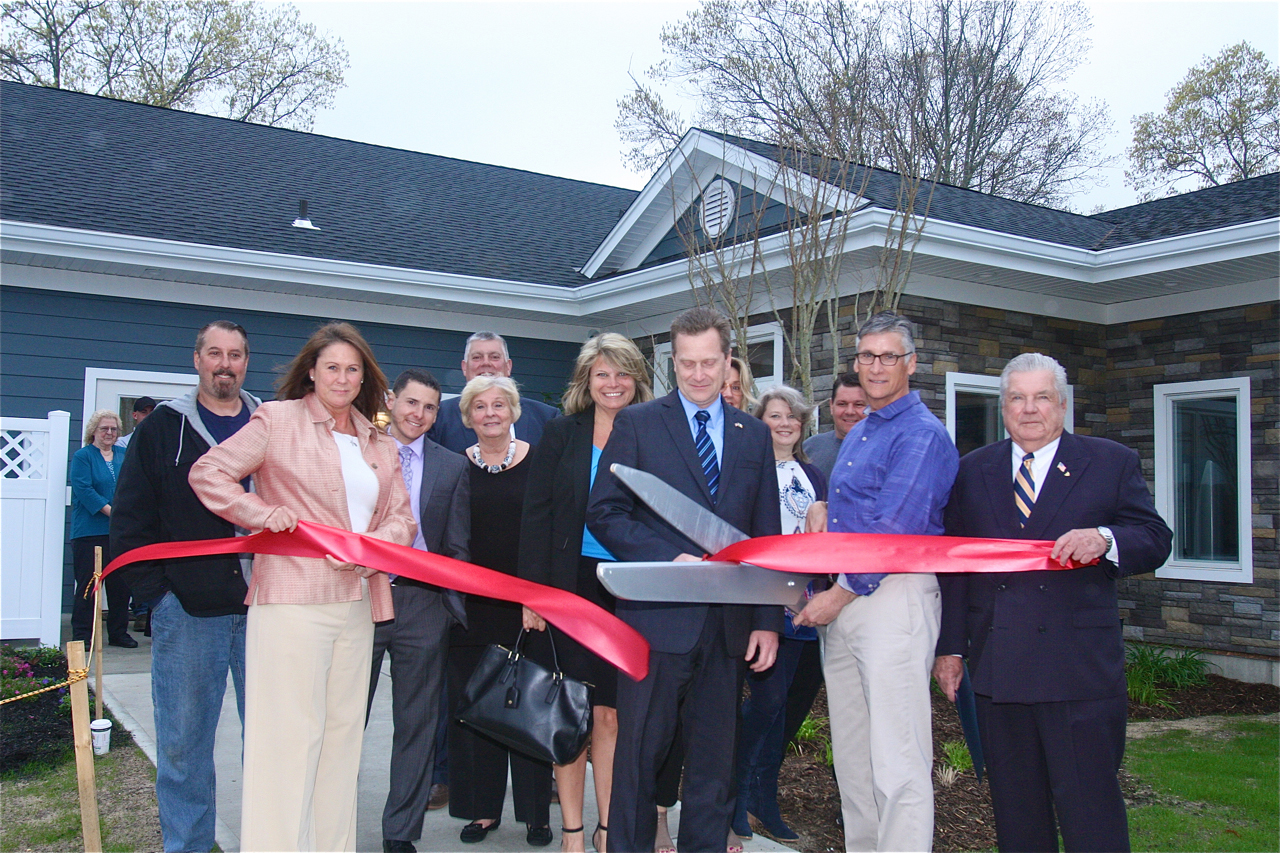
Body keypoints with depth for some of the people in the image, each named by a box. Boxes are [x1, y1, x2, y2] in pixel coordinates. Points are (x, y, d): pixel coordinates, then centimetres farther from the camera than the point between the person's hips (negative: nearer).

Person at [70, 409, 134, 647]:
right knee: (87, 583, -2)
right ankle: (82, 634, 6)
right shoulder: (82, 456, 0)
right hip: (90, 531, -4)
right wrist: (111, 511, -18)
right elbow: (83, 489, -11)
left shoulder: (124, 455, 15)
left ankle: (118, 632, 16)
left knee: (121, 583, 7)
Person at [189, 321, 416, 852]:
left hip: (356, 605, 6)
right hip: (291, 604, -6)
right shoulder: (278, 420, 1)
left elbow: (401, 517, 15)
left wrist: (373, 543, -6)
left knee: (342, 734, 10)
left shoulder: (380, 444, 16)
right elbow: (207, 474, -1)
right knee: (290, 735, -6)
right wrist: (266, 515, -9)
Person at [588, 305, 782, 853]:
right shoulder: (637, 423, 3)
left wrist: (768, 620, 6)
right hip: (658, 617, -3)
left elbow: (766, 535, 13)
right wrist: (671, 559, -16)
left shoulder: (754, 435, 13)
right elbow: (604, 513, -4)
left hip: (727, 622, 3)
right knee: (640, 753, 4)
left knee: (715, 760, 11)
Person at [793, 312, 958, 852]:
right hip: (845, 599, 9)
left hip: (894, 594, -9)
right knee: (851, 755, 14)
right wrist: (821, 509, 8)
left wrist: (841, 595, -12)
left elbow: (896, 529, -17)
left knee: (897, 761, -9)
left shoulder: (922, 434, -10)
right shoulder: (857, 434, 20)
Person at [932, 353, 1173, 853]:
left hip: (1080, 667, -3)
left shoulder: (1112, 463, 5)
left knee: (1090, 808, -1)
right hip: (996, 668, 3)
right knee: (1015, 807, 12)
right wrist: (950, 646, 5)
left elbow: (1155, 542, 1)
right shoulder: (973, 471, 11)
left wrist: (1105, 539, -21)